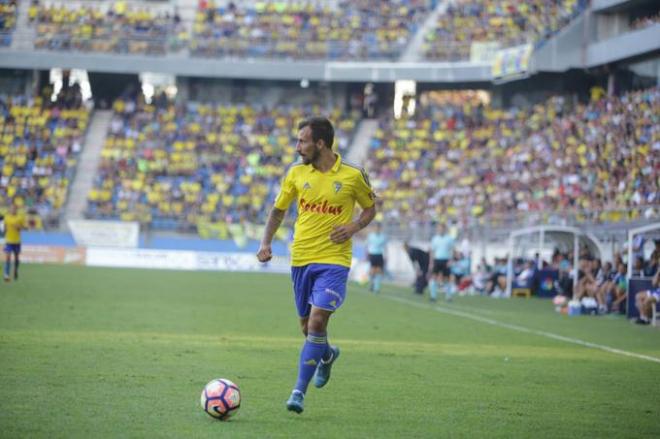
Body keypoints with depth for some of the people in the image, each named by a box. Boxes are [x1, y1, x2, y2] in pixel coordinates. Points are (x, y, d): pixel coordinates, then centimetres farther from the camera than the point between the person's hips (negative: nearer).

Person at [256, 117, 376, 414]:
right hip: (301, 259, 4)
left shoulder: (353, 176, -6)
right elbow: (278, 210, 13)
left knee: (317, 322, -17)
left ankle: (299, 391, -11)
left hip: (334, 260, -4)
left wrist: (354, 227, -10)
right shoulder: (296, 173, 2)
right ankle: (327, 355, 47)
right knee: (307, 326, 12)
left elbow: (370, 208, 10)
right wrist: (266, 242, 0)